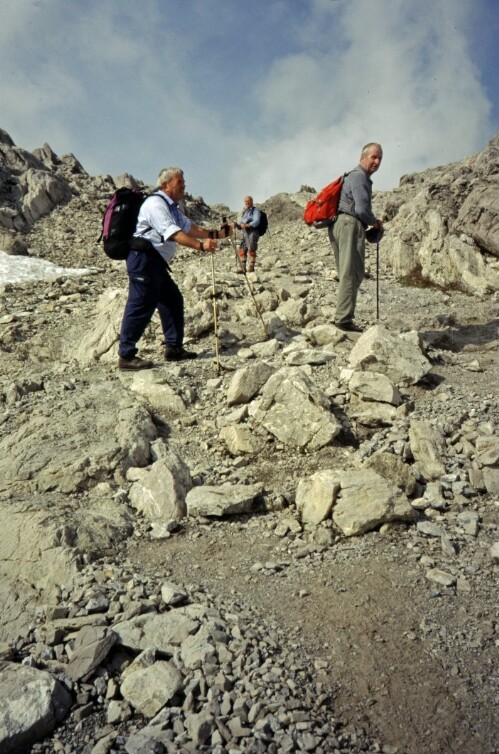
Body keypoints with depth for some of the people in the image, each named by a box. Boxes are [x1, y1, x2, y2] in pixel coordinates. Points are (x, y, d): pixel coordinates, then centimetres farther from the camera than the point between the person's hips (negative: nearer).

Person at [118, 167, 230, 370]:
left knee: (173, 300, 12)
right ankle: (126, 357, -5)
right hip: (143, 259, -11)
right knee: (141, 306, -10)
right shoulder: (155, 204, -13)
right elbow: (173, 233, -24)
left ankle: (173, 348, 20)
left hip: (156, 262, 11)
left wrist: (215, 234, 8)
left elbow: (189, 227, 20)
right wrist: (201, 245, -32)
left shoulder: (171, 207, 21)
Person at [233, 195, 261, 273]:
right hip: (244, 233, 7)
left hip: (252, 232, -7)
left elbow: (256, 221, -13)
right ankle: (242, 267, 1)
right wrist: (237, 225, 0)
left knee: (251, 250, -10)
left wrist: (248, 225, -30)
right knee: (242, 250, 0)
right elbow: (241, 224, 24)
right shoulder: (244, 212, 26)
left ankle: (251, 266, -4)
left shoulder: (255, 210, 4)